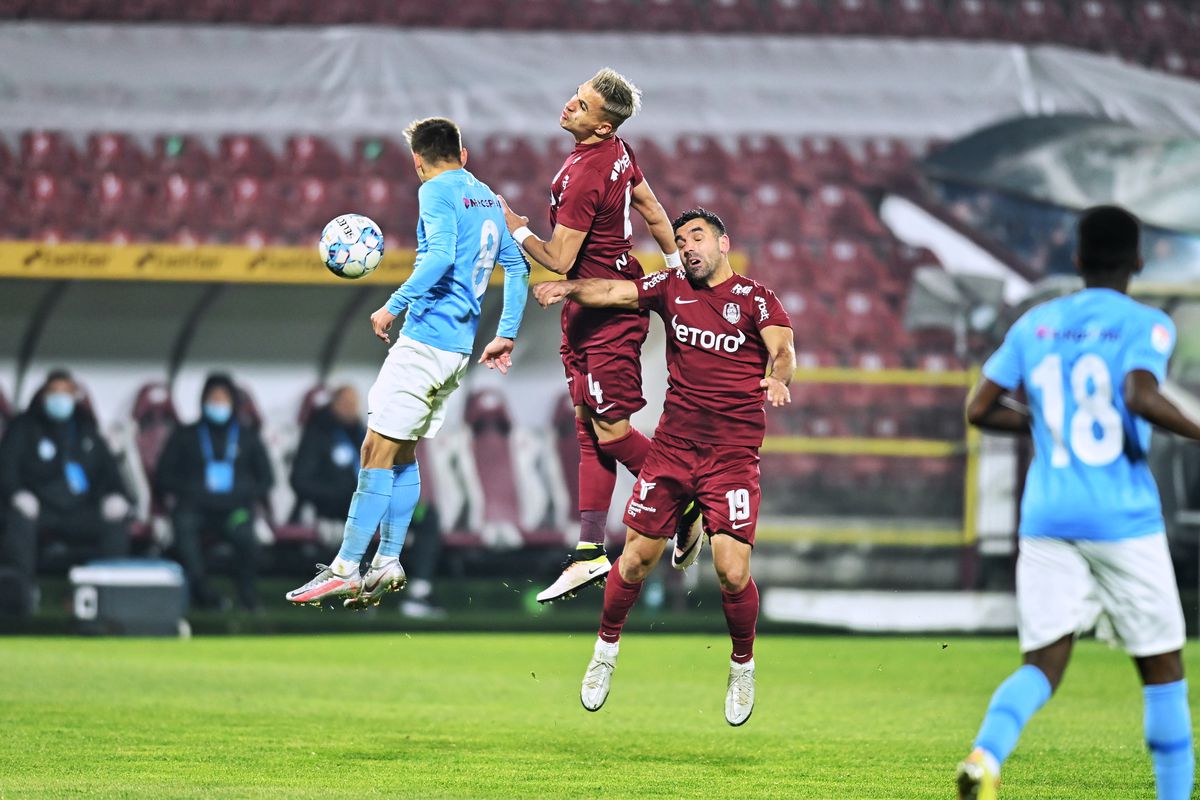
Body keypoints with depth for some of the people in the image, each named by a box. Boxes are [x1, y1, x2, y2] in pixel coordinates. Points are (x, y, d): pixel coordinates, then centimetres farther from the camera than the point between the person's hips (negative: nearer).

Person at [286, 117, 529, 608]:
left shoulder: (438, 191, -8)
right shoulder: (487, 198, 17)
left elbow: (441, 255, -23)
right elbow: (517, 266, 19)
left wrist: (394, 305, -19)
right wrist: (506, 335, 21)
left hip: (425, 339, -9)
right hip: (460, 347, 9)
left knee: (377, 451, -8)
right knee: (402, 452, 16)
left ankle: (345, 570, -10)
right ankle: (387, 564, 12)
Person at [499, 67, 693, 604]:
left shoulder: (583, 178, -24)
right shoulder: (617, 153, 5)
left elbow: (559, 261, -20)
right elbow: (653, 212, 15)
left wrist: (514, 227, -8)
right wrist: (677, 271, 23)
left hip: (609, 312, -10)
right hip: (587, 311, 10)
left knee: (610, 428, -4)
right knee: (589, 428, 8)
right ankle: (590, 554, 8)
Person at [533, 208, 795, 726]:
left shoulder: (755, 298, -1)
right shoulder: (672, 288, 10)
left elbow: (783, 350, -16)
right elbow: (614, 293, 4)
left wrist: (778, 376, -38)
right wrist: (571, 288, -16)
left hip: (733, 454, -3)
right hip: (672, 445, 3)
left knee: (732, 571, -11)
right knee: (636, 559, 3)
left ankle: (743, 666, 13)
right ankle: (606, 649, 27)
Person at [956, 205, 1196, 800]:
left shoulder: (1034, 325, 10)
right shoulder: (1144, 325, -4)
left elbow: (979, 409, 8)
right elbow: (1140, 397, -22)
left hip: (1046, 521, 4)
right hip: (1124, 521, -3)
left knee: (1043, 662, 0)